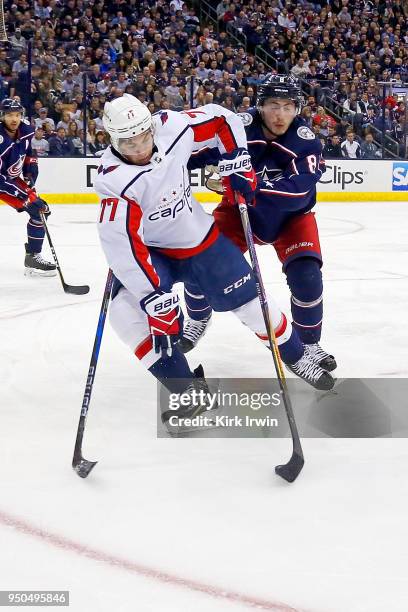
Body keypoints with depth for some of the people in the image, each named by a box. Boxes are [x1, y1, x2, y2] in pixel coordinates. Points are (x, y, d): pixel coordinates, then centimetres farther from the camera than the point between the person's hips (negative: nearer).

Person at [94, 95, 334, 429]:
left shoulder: (172, 126, -20)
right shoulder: (114, 180, -30)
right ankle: (188, 390, -13)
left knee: (249, 302, 4)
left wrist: (237, 163, -7)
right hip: (150, 251, -2)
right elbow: (124, 246, -35)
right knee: (125, 310, -24)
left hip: (200, 237, 2)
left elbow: (222, 119, -1)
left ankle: (297, 357, 33)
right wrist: (156, 298, -37)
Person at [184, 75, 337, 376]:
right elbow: (196, 151, -16)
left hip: (291, 217, -1)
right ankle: (198, 320, 25)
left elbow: (297, 192, -38)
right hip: (239, 210, 1)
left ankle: (309, 343, 5)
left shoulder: (306, 141, -24)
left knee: (306, 275, -19)